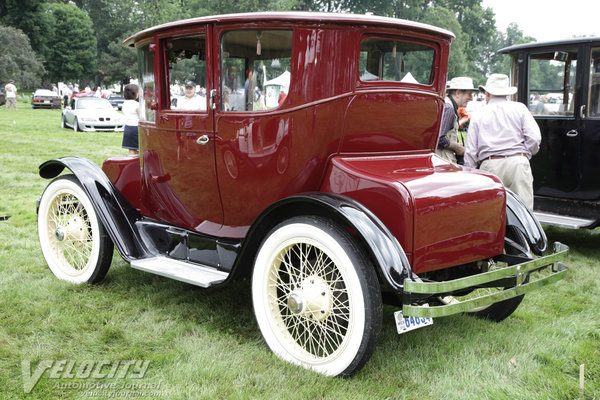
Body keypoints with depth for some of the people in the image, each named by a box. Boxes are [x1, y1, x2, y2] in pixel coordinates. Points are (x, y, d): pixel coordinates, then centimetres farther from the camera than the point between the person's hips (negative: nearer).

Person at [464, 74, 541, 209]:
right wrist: (524, 155, 17)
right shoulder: (519, 108, 10)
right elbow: (534, 138, 0)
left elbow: (470, 151, 8)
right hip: (518, 163, 0)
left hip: (489, 166, 1)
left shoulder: (478, 115, 12)